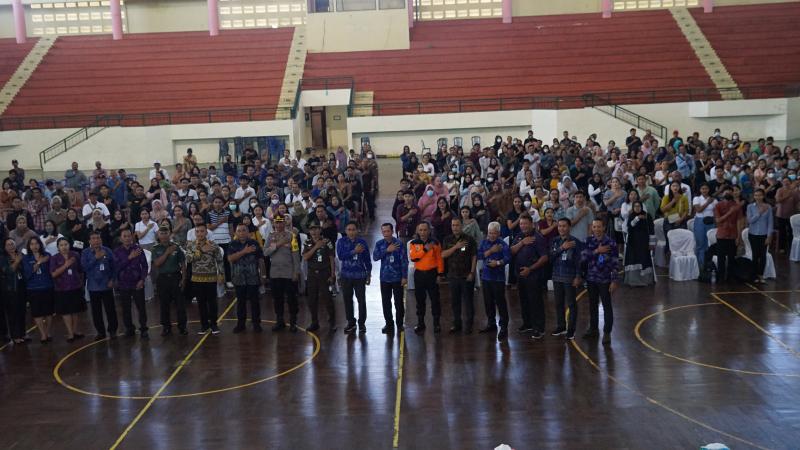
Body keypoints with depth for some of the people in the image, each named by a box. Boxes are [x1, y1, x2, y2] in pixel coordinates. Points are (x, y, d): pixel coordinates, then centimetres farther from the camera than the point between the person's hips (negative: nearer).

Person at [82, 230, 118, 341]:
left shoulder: (107, 251, -1)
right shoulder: (85, 252, 0)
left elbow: (113, 266, 2)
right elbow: (84, 266, -12)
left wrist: (112, 279, -5)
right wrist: (96, 258, -19)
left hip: (106, 285, -1)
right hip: (93, 286, 1)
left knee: (110, 309, 0)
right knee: (96, 311, 7)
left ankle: (113, 330, 13)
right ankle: (101, 332, 18)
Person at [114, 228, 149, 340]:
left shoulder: (138, 249, -2)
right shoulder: (117, 251, 1)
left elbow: (145, 265, 0)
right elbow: (117, 267, -10)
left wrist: (142, 279, -9)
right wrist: (129, 257, -18)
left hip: (137, 284, -1)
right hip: (123, 285, 1)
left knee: (141, 307, -2)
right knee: (126, 309, 7)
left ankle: (143, 330, 7)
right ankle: (129, 329, 20)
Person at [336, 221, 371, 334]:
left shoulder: (362, 242, 0)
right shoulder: (341, 242, 0)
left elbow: (367, 259, 6)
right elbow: (340, 256, -14)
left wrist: (368, 274, 10)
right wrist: (354, 251, -22)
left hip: (360, 275, -1)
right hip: (346, 276, 1)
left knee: (362, 300, -1)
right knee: (347, 300, 7)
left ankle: (362, 323, 11)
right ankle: (351, 323, 20)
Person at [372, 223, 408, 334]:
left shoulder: (399, 243, -9)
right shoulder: (379, 244, 2)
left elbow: (404, 261, -8)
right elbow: (375, 257, -10)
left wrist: (405, 277, -9)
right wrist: (387, 250, -21)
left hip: (397, 278, -3)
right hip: (384, 278, 3)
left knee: (399, 302, 3)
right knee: (386, 302, 9)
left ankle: (400, 324, 18)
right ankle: (389, 324, 22)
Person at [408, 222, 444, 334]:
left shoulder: (435, 243, 0)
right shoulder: (413, 243, 1)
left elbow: (439, 259, 0)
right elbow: (412, 257, -13)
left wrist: (440, 273, -5)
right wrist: (425, 249, -19)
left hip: (432, 273, -1)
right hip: (419, 274, 2)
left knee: (435, 299, 1)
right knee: (420, 300, 9)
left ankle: (436, 323, 11)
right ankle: (420, 323, 18)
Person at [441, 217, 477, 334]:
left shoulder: (469, 239, -3)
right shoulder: (448, 240, 8)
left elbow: (474, 257, -3)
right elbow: (443, 255, -4)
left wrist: (472, 273, -8)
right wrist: (456, 247, -15)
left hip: (466, 276, -4)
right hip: (452, 275, 4)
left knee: (468, 301, 1)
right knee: (454, 302, 10)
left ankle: (468, 325, 10)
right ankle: (457, 324, 22)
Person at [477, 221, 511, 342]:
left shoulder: (502, 244, -7)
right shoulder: (484, 242, 8)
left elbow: (508, 257, -17)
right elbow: (479, 255, -4)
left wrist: (498, 262, -30)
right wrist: (491, 251, -12)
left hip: (498, 277, -5)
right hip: (486, 276, 5)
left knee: (500, 302, -6)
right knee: (488, 302, 14)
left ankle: (504, 327, -2)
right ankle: (491, 324, 28)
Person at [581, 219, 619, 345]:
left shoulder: (611, 243, -8)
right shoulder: (589, 241, 3)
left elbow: (614, 263, -8)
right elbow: (583, 257, -6)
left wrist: (614, 281, -12)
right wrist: (596, 251, -17)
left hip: (605, 280, -4)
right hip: (591, 279, 4)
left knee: (607, 306, 2)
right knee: (592, 305, 15)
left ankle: (607, 333, 9)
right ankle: (593, 328, 30)